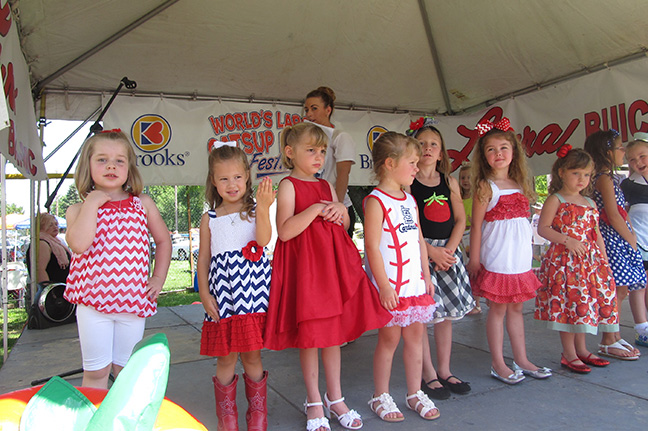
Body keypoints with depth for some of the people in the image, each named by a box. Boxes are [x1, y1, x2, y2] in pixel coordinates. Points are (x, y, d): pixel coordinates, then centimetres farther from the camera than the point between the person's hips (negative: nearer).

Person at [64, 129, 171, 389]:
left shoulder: (143, 204, 3)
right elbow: (78, 244, -22)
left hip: (133, 300, 1)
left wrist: (158, 278, 6)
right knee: (96, 371, 8)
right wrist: (91, 203, -16)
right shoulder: (78, 210, -1)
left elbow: (163, 240, 14)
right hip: (92, 301, -1)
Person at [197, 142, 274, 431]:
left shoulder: (255, 210, 4)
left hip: (251, 290, -1)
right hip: (221, 296, 2)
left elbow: (264, 240, -14)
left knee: (252, 355, 6)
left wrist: (263, 209, -26)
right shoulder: (210, 218, 9)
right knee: (225, 358, 7)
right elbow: (203, 258, 10)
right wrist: (204, 293, 2)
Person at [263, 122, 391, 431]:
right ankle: (314, 403, 22)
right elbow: (285, 231, -16)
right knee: (309, 336, 4)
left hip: (332, 262, 6)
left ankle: (335, 399, 29)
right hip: (303, 265, -6)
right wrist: (315, 209, -20)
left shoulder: (326, 186, 14)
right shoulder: (289, 186, -5)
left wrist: (340, 211, -1)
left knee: (333, 333, 13)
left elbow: (345, 227, 19)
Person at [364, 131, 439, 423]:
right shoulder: (376, 201, -12)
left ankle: (415, 393, 28)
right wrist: (384, 286, -18)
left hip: (415, 284, 7)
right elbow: (372, 247, -17)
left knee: (416, 335, 12)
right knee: (389, 338, 3)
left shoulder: (409, 200, 13)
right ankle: (380, 396, 21)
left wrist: (426, 277, 14)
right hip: (391, 287, -7)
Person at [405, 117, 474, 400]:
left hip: (448, 252, 6)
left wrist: (448, 250, -6)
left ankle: (444, 371, 25)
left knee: (446, 312, 11)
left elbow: (460, 220, 8)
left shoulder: (450, 182, 11)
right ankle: (428, 375, 12)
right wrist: (431, 250, -15)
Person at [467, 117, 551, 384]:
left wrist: (526, 255, 11)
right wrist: (474, 259, -13)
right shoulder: (485, 186, -8)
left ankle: (521, 360, 26)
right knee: (498, 308, 2)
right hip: (496, 259, -6)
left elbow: (523, 220, 14)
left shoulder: (520, 184, 10)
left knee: (516, 307, 15)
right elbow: (476, 225, -10)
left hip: (520, 257, 6)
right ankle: (498, 365, 14)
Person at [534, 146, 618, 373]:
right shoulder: (555, 200, -4)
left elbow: (596, 234, 17)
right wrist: (566, 240, -22)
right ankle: (568, 354, 8)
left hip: (590, 260, 7)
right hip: (564, 260, -7)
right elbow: (542, 228, -11)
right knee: (569, 303, -5)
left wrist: (604, 260, 12)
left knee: (585, 302, 11)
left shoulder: (590, 203, 15)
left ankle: (581, 349, 26)